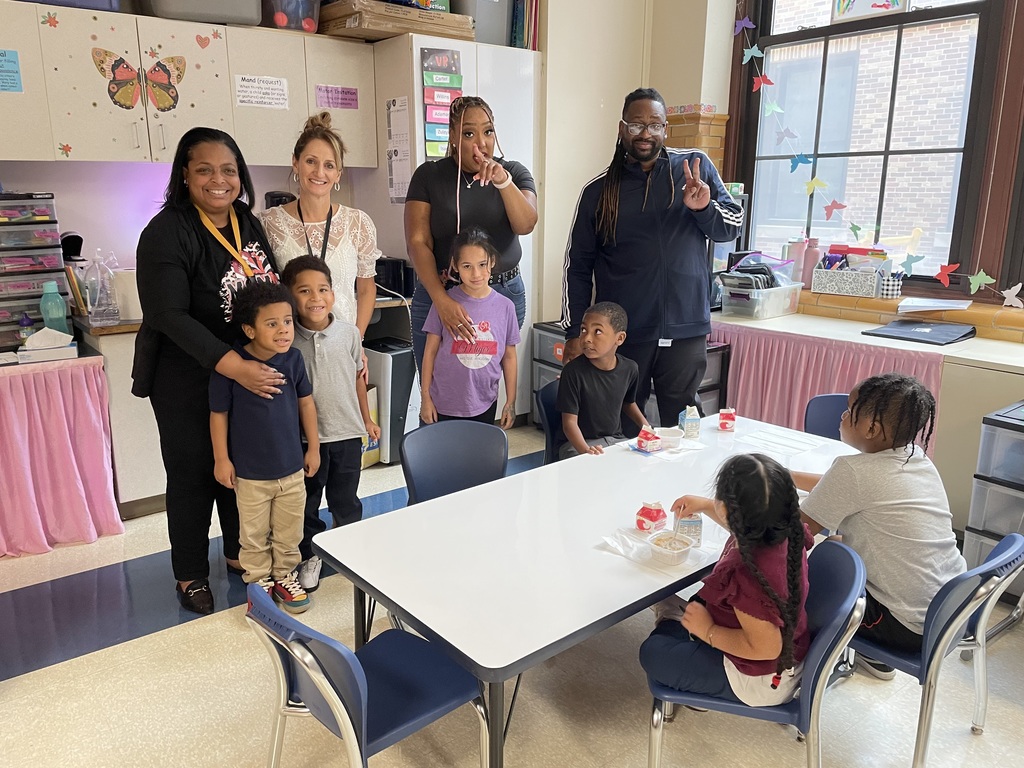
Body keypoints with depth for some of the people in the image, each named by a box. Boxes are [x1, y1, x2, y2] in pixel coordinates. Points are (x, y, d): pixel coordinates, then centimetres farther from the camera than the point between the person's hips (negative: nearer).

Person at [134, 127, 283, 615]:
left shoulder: (248, 223, 4)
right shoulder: (166, 232, -16)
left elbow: (271, 288, 13)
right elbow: (169, 316, -24)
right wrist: (233, 367, -33)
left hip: (251, 370, 6)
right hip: (187, 379, -5)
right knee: (192, 474, 6)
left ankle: (239, 553, 38)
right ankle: (190, 574, 26)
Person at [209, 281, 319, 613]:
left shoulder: (293, 358, -8)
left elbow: (306, 402, 4)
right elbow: (219, 414, -8)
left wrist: (313, 447, 7)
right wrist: (221, 459, -4)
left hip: (292, 465, 3)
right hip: (250, 471, -3)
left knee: (289, 530, 18)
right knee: (254, 533, 15)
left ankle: (284, 574, 38)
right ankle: (259, 579, 35)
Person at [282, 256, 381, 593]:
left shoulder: (349, 332, -6)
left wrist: (367, 418, 12)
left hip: (347, 432, 1)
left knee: (345, 501, 16)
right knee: (306, 503, 15)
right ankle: (310, 556, 35)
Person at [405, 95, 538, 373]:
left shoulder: (514, 173, 5)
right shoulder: (429, 175, 1)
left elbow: (525, 224, -12)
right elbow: (418, 242, -7)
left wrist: (503, 182, -30)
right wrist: (441, 300, -20)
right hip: (439, 294, -1)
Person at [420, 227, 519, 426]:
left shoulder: (505, 306, -4)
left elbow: (509, 357, 4)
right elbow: (431, 351, -2)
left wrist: (510, 402, 6)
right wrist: (425, 397, -2)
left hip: (485, 405, 2)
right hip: (445, 404, -2)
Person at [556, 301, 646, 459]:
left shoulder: (629, 368, -1)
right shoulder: (574, 371, -16)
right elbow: (570, 421, -17)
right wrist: (585, 450, -34)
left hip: (616, 439, 5)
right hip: (579, 443, -5)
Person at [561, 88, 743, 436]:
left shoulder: (696, 167, 6)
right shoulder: (599, 190, 4)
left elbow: (732, 226, 10)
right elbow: (578, 267, 6)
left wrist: (703, 207, -12)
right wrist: (574, 332, 1)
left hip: (685, 329, 1)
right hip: (621, 332, 0)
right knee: (621, 429, 7)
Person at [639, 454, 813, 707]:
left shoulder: (748, 574, -42)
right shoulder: (785, 532, -16)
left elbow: (765, 648, -32)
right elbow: (745, 526, 10)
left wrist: (707, 631, -20)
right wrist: (704, 505, 14)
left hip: (760, 681, -8)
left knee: (653, 653, 1)